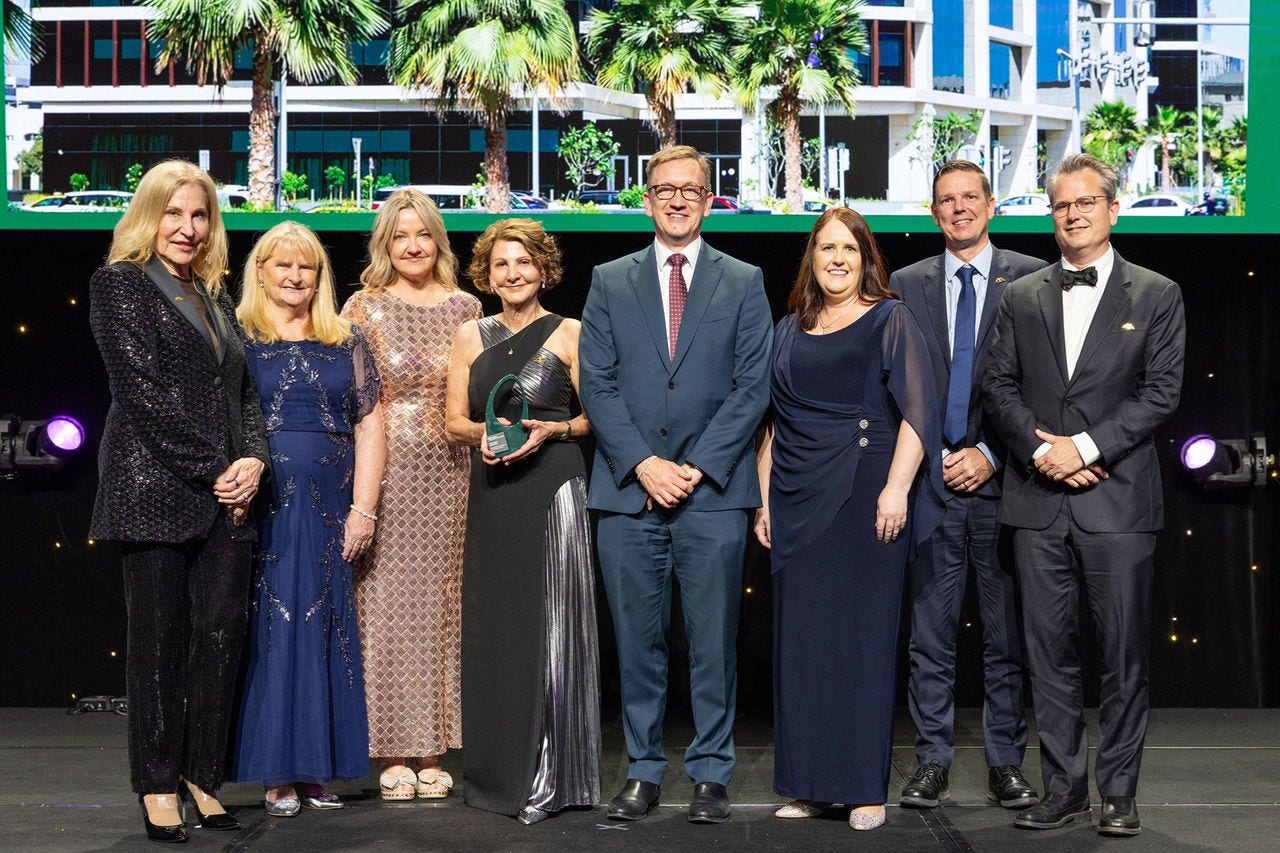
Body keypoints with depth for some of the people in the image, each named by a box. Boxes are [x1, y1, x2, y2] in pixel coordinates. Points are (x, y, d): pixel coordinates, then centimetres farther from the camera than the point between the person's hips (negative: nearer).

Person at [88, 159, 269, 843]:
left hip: (225, 494, 6)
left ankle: (201, 776, 12)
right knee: (160, 638, 0)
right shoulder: (121, 284, 1)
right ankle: (159, 787, 9)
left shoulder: (215, 298, 21)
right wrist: (212, 471, -12)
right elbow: (143, 390, -9)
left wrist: (254, 460, -2)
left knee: (222, 634, 2)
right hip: (157, 488, -6)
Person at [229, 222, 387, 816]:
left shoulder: (346, 343, 12)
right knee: (269, 629, -2)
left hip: (329, 510, 3)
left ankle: (317, 768, 12)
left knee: (323, 632, 4)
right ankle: (277, 773, 4)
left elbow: (370, 428, 9)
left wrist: (363, 509, 0)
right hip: (261, 504, -3)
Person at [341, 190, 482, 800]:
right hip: (385, 468, -3)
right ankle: (391, 754, 4)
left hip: (447, 472, 3)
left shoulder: (464, 307, 10)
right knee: (385, 601, -2)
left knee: (441, 601, 5)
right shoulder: (364, 308, 2)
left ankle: (432, 751, 12)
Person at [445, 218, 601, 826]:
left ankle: (551, 779, 2)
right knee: (494, 631, 4)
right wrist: (483, 432, -10)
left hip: (553, 489, -3)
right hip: (492, 496, 3)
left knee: (551, 628, -4)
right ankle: (498, 771, 13)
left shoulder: (568, 334, 3)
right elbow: (454, 421, 11)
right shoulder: (471, 337, 12)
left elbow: (596, 415, 4)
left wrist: (552, 430, -14)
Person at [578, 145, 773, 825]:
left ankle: (710, 774, 11)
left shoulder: (743, 283, 9)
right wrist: (643, 464, -9)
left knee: (713, 644, 2)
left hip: (712, 491, -1)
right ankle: (643, 772, 15)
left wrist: (698, 468, -9)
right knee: (637, 643, 5)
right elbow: (596, 384, 4)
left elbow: (752, 386, 1)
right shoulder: (610, 282, 12)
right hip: (627, 490, 1)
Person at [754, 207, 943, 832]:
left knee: (864, 635, -3)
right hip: (798, 503, 5)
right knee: (800, 638, 4)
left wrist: (897, 487, -16)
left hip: (865, 500, -5)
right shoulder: (788, 331, 16)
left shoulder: (889, 320, 2)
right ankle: (807, 785, 12)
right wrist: (764, 498, 13)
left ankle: (866, 789, 4)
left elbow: (916, 409, -6)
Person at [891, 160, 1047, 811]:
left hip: (1000, 478, -1)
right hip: (929, 480, 1)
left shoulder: (1031, 279, 5)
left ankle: (1005, 765, 13)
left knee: (1007, 635, 4)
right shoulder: (906, 286, 11)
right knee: (930, 635, 4)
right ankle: (932, 763, 12)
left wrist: (992, 455, -7)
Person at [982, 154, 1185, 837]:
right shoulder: (1021, 298, 13)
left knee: (1124, 653, 1)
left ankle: (1118, 792, 11)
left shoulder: (1156, 296, 5)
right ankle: (1062, 787, 15)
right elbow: (998, 386, 8)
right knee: (1049, 651, 6)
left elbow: (1161, 391, -3)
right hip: (1038, 498, 3)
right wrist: (1042, 450, -8)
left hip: (1117, 498, -2)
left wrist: (1086, 445, -13)